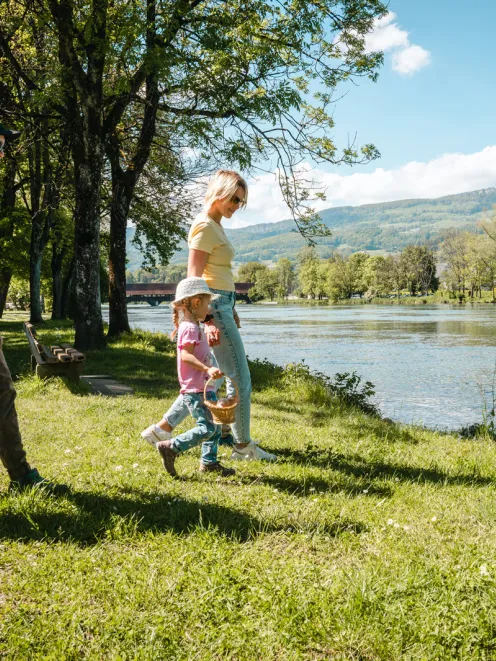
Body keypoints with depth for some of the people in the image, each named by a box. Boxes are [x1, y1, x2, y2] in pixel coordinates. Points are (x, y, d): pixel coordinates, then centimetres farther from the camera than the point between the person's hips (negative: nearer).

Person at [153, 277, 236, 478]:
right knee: (207, 428, -12)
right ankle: (170, 447, -6)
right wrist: (207, 368, -34)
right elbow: (185, 355, -26)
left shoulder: (194, 327, 18)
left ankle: (209, 461, 21)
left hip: (203, 388, 11)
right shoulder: (190, 328, -14)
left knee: (216, 424, 13)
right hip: (194, 389, -11)